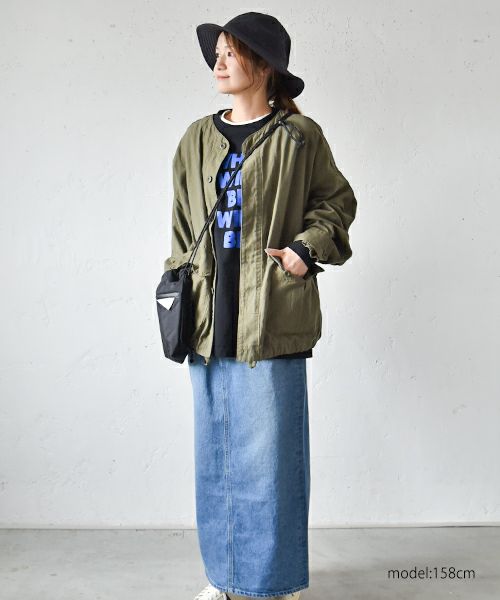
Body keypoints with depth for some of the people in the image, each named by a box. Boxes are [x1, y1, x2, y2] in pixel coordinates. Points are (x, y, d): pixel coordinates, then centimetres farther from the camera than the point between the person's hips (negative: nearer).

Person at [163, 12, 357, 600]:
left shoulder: (299, 136, 1)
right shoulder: (197, 138, 13)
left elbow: (338, 201, 9)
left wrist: (308, 247, -8)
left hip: (272, 318, -4)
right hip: (211, 318, 5)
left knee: (270, 455, 1)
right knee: (215, 453, 11)